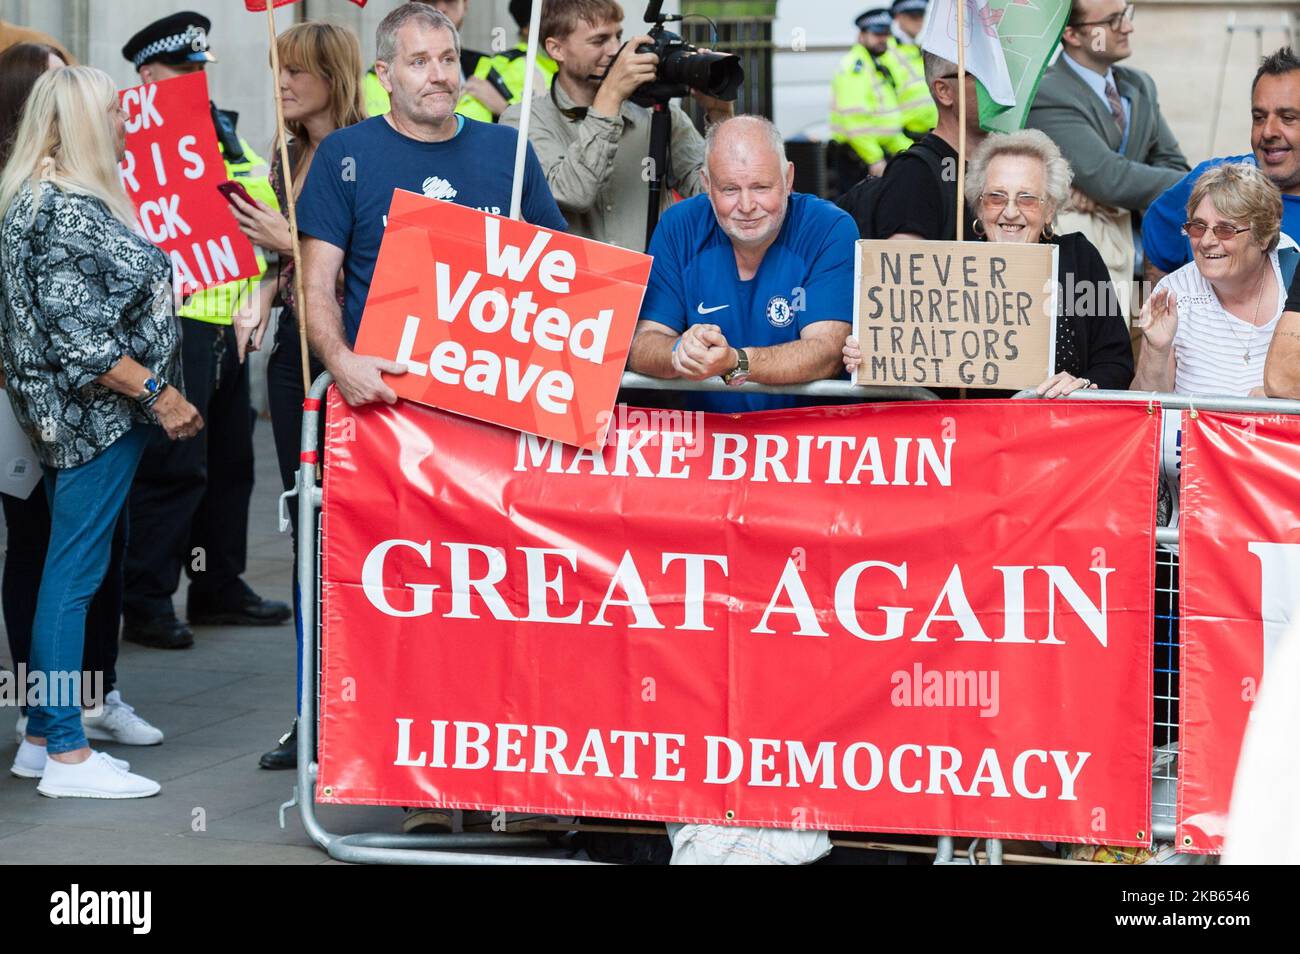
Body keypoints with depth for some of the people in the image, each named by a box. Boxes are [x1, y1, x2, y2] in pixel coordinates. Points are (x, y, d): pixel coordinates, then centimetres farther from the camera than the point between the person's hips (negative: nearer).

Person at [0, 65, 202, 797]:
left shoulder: (61, 199, 14)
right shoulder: (65, 209, -17)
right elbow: (76, 331, -23)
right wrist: (157, 392, -21)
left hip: (84, 413, 10)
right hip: (95, 414, -10)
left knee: (69, 571, 13)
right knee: (75, 573, -7)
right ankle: (66, 755, -5)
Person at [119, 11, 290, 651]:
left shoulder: (214, 132, 20)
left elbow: (271, 201, 16)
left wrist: (233, 155, 1)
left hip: (225, 322, 9)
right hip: (174, 322, -9)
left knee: (230, 459, 14)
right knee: (172, 466, -9)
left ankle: (219, 589, 25)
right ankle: (146, 603, -3)